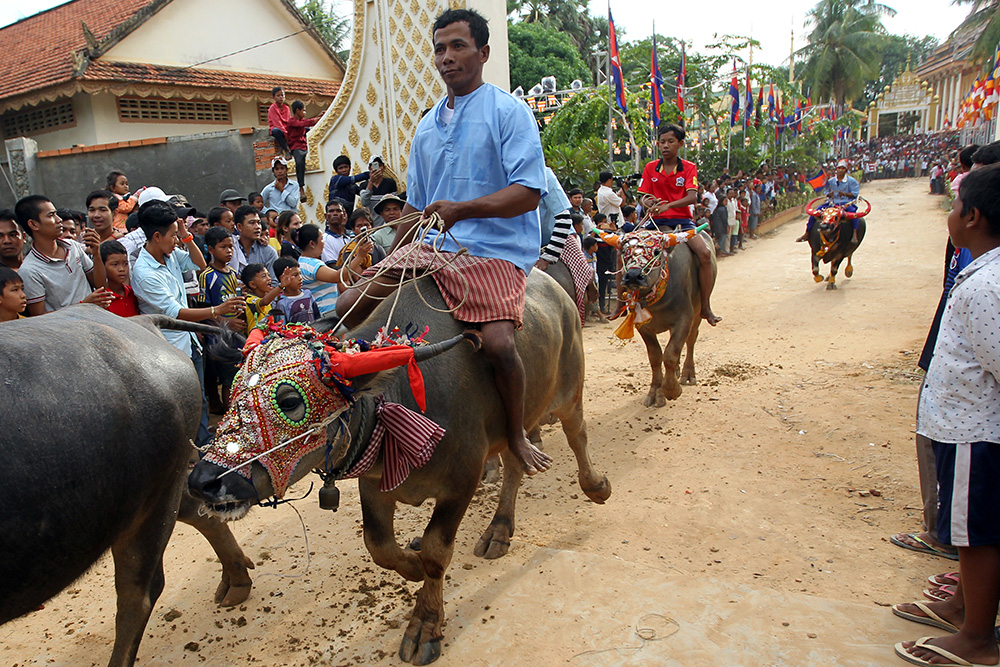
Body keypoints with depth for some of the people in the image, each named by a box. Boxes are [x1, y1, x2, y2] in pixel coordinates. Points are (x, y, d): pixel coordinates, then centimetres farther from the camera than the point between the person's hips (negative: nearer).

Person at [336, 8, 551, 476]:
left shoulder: (508, 111, -1)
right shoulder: (427, 125, 19)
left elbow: (529, 191, -12)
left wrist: (463, 209, -24)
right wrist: (389, 262, 19)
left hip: (495, 249, -6)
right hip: (434, 247, 7)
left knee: (498, 341, -29)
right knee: (348, 309, -5)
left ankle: (516, 435, -2)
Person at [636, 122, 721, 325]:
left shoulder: (689, 168, 3)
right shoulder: (650, 168, 8)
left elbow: (692, 197, -12)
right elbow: (643, 197, 5)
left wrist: (668, 205, -29)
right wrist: (647, 202, -21)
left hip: (682, 220, -1)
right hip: (657, 221, 1)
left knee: (705, 252, -27)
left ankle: (705, 306, -16)